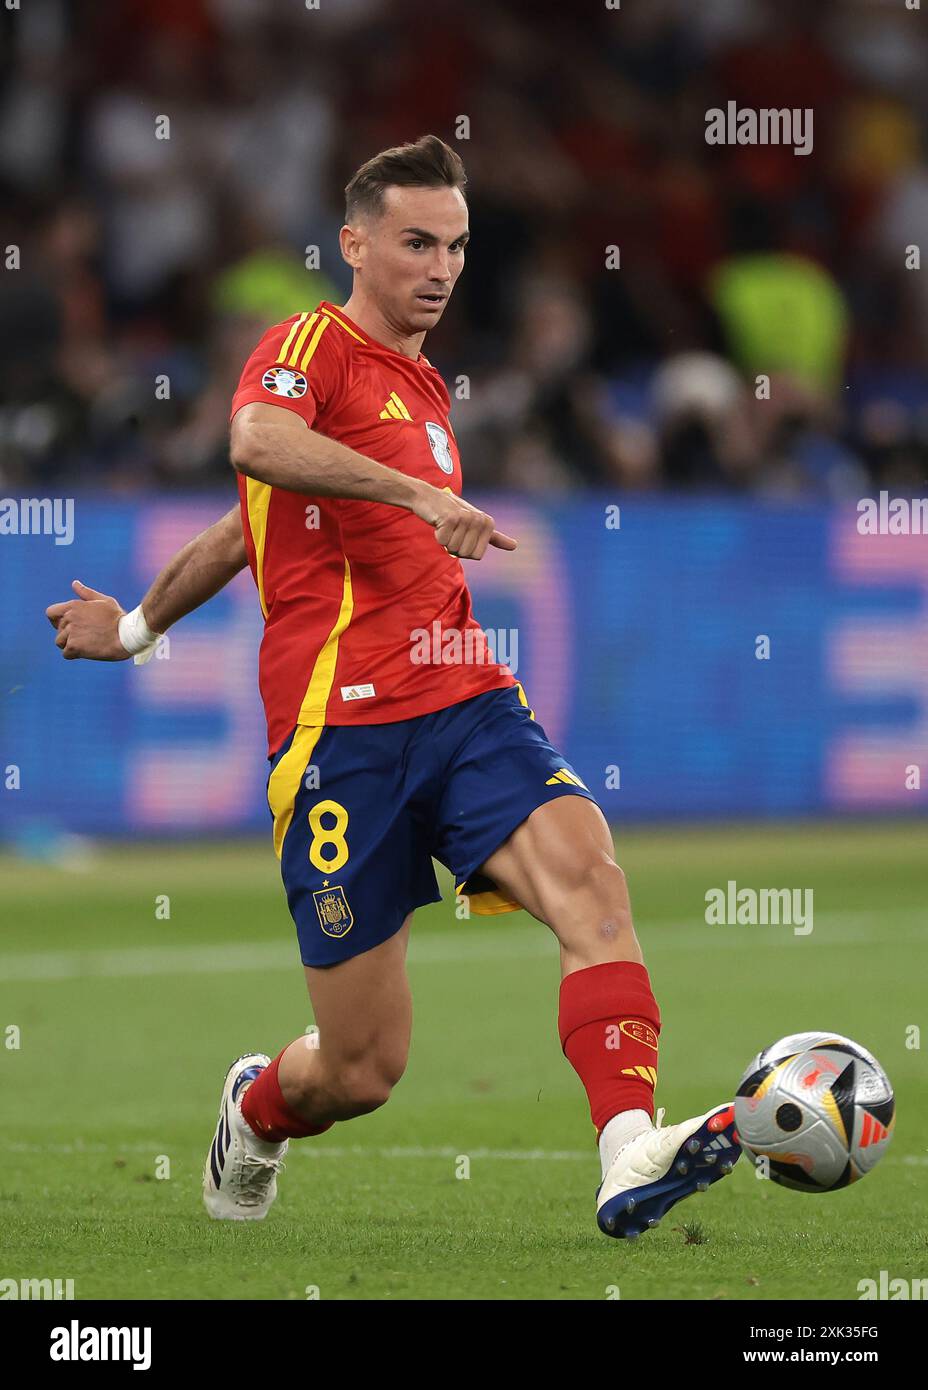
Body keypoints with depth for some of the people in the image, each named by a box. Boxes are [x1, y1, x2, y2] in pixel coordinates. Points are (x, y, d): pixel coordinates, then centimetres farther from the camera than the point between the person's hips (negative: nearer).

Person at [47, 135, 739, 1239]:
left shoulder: (424, 391, 25)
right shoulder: (312, 345, 1)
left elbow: (241, 532, 36)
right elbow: (258, 444, -25)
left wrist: (138, 623, 45)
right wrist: (421, 491, -33)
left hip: (466, 705, 7)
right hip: (344, 731, -6)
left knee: (588, 875, -26)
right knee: (361, 1072, -3)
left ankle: (630, 1154, -41)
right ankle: (256, 1111, 34)